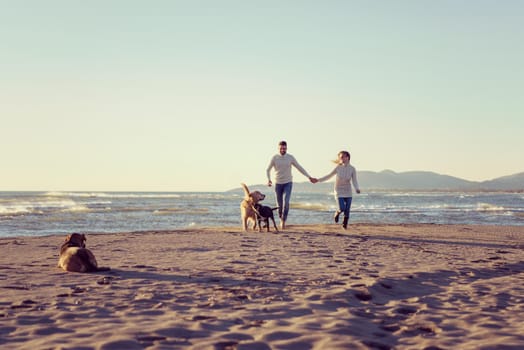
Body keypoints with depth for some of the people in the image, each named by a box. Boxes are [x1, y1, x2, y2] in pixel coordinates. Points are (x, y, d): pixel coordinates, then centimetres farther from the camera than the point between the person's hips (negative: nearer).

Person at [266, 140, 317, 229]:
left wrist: (309, 177, -1)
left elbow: (300, 168, 2)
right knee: (280, 204, 6)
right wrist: (268, 180, -19)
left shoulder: (290, 157, -5)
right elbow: (268, 170, -1)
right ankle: (281, 219, 29)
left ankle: (283, 221, -13)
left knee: (286, 202, -21)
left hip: (288, 183, -1)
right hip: (278, 183, 1)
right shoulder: (274, 158, -7)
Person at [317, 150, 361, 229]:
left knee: (347, 209, 0)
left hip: (348, 192, 1)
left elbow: (354, 181, -7)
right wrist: (318, 180, -1)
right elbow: (329, 176, 3)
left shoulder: (352, 169, -6)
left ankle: (345, 224, 20)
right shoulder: (338, 168, -6)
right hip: (339, 191, -1)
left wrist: (357, 189, -25)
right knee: (342, 208, -15)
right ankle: (337, 213, 20)